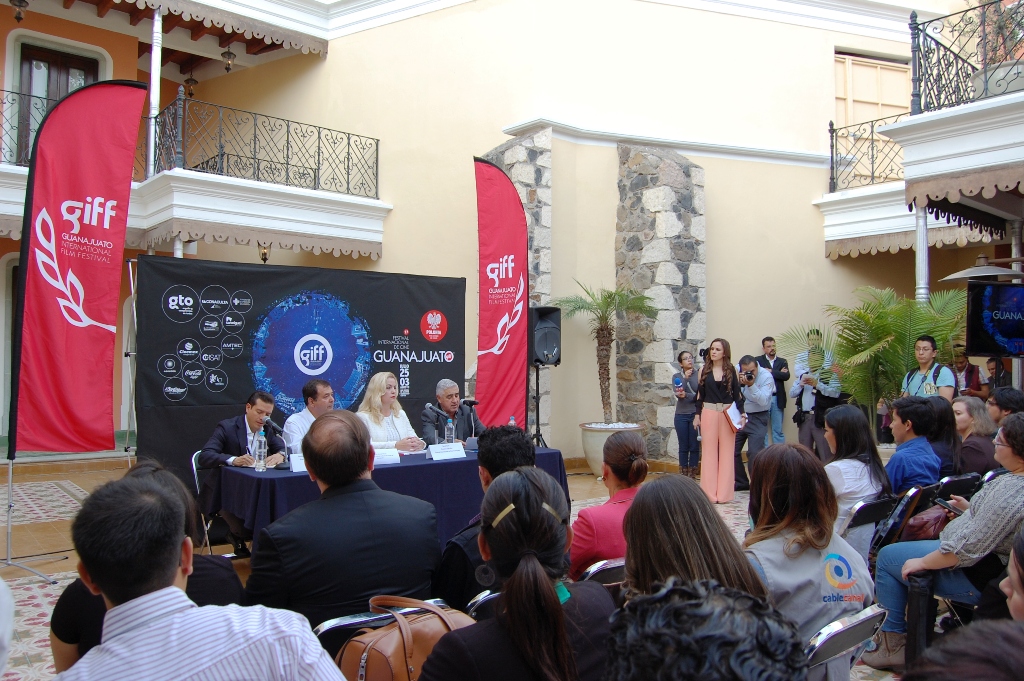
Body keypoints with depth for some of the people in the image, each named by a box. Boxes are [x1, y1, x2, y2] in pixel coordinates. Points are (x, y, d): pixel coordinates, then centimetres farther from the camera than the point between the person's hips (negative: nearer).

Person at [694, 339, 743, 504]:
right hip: (709, 413, 1)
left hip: (728, 414, 0)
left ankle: (724, 492, 11)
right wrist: (697, 415, 5)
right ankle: (710, 492, 8)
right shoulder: (704, 370, 5)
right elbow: (700, 394, 8)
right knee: (709, 451, 3)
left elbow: (737, 394, 4)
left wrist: (741, 414, -4)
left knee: (726, 451, 3)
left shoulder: (731, 371, 3)